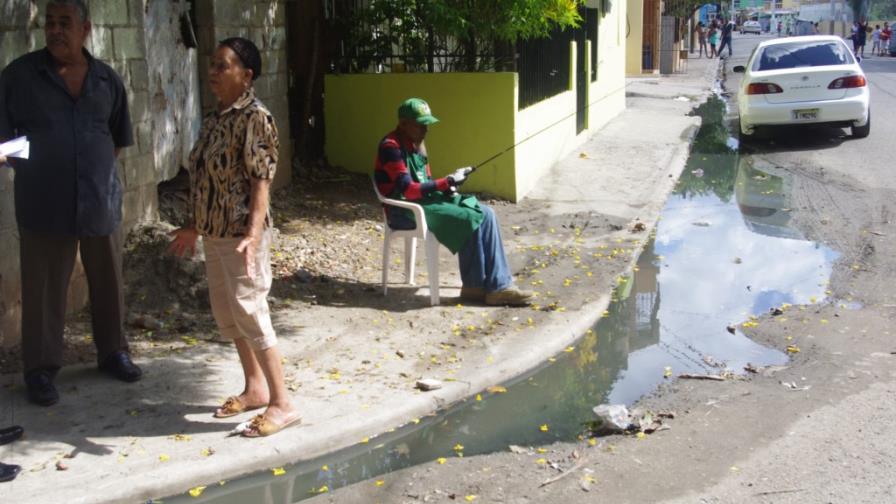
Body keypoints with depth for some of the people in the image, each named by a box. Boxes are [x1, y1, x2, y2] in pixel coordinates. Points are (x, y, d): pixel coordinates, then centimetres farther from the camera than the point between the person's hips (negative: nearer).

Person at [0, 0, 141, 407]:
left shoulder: (107, 80, 5)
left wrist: (98, 168, 7)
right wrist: (33, 166, -14)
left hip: (101, 199, 3)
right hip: (44, 202, -3)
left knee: (108, 283, 14)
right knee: (43, 289, 4)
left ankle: (113, 352, 31)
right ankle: (40, 369, 17)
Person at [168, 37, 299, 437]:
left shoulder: (254, 118, -14)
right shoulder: (214, 118, 11)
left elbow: (261, 181, -20)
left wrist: (253, 235, -29)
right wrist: (194, 227, 22)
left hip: (241, 235, -9)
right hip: (214, 233, 9)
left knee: (250, 314, -6)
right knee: (226, 314, 15)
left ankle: (282, 404, 4)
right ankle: (255, 388, 30)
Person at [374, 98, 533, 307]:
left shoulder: (417, 144, 14)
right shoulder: (391, 147, -16)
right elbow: (407, 189, -23)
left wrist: (447, 186, -3)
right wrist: (447, 182, -20)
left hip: (426, 200, 9)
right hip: (406, 210, -9)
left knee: (484, 214, -9)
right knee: (469, 221, -23)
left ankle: (497, 285, -11)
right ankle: (474, 286, -6)